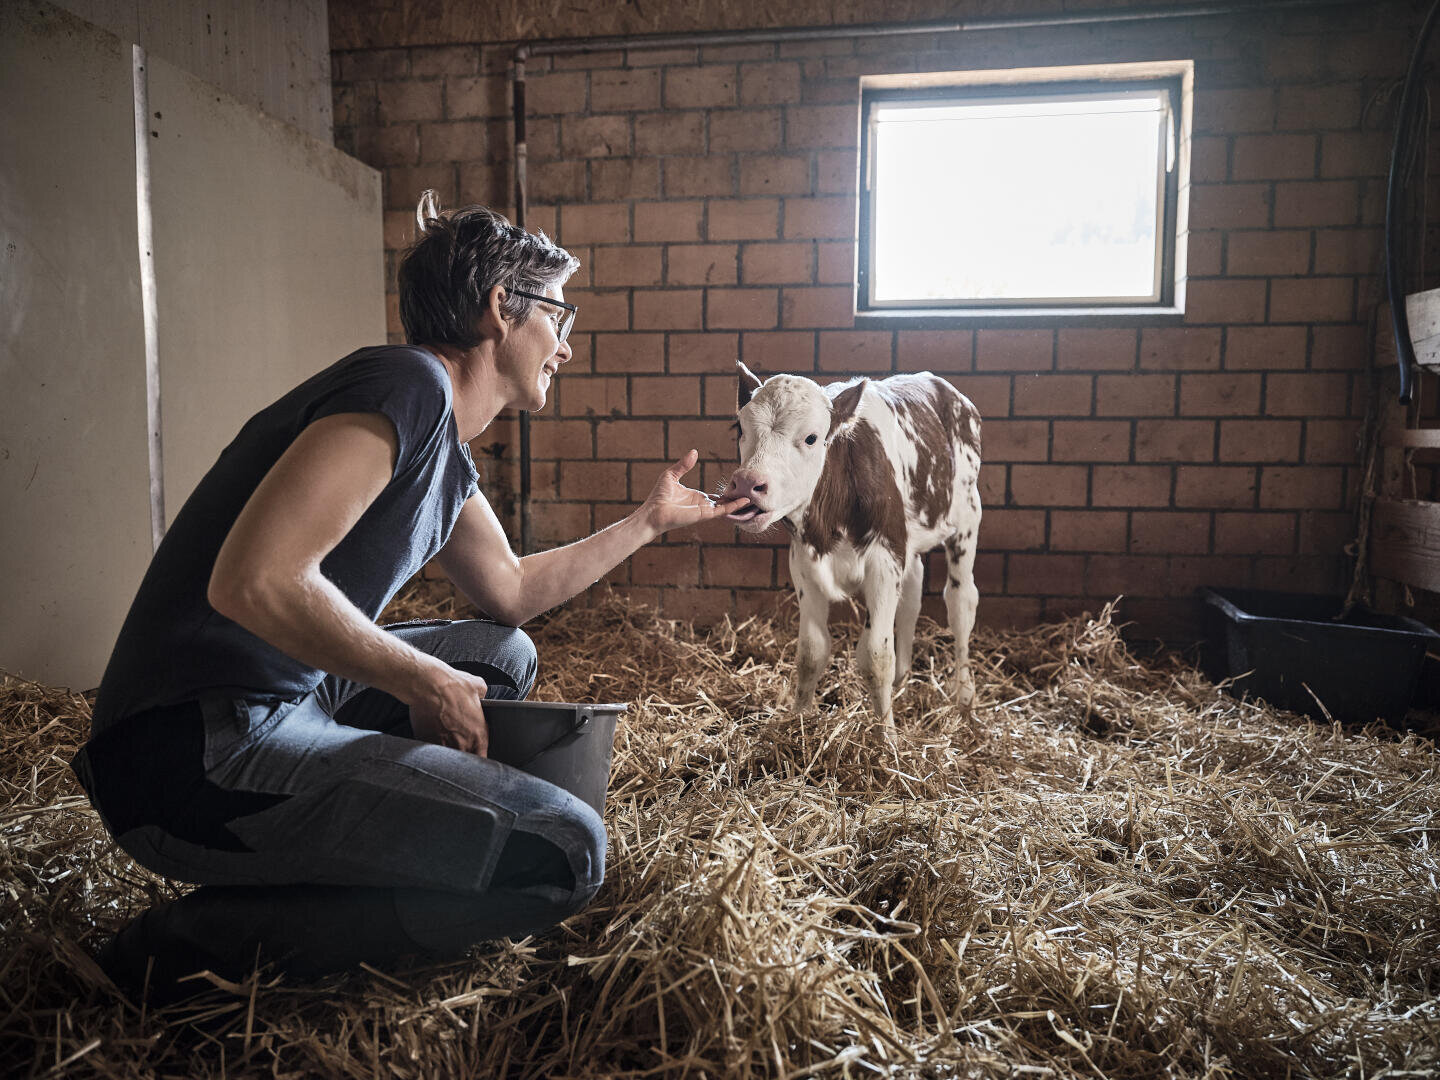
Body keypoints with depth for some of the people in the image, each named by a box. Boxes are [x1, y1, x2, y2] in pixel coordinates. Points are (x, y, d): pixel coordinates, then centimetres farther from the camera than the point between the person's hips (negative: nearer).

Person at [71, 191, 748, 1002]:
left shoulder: (448, 451, 15)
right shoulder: (407, 384, -15)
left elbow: (512, 594, 27)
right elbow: (253, 582, -25)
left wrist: (650, 521, 32)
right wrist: (427, 682, -12)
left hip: (285, 703, 10)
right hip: (201, 752, -10)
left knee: (505, 655, 23)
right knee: (564, 853, -17)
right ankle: (212, 936, -5)